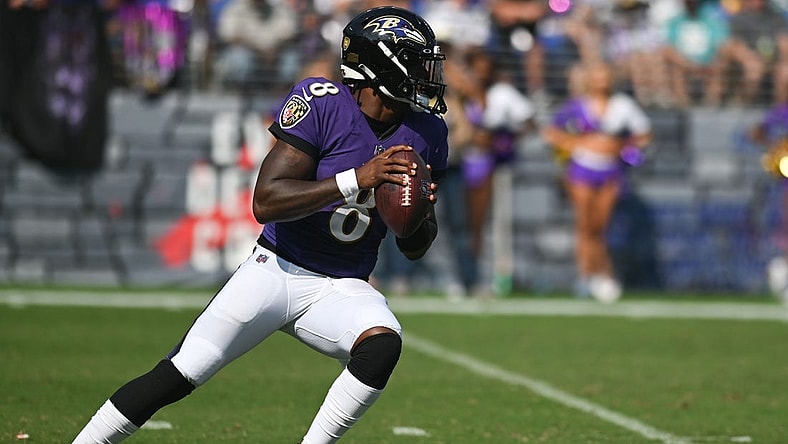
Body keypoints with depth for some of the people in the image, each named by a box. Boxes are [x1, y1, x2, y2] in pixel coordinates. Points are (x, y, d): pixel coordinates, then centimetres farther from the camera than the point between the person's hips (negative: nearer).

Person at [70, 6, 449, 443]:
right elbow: (265, 202, -23)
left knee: (382, 344, -29)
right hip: (277, 270, -4)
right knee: (177, 377, -11)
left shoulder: (424, 133, 1)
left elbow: (415, 250, 11)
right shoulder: (321, 104, -14)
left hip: (342, 288, 4)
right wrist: (356, 181, -29)